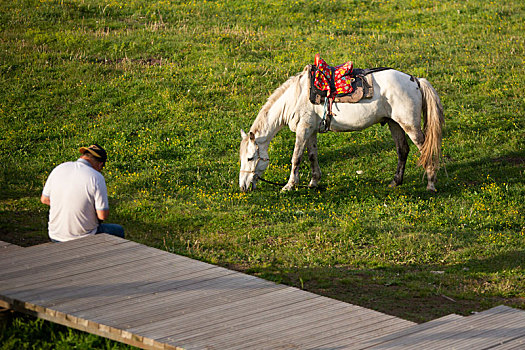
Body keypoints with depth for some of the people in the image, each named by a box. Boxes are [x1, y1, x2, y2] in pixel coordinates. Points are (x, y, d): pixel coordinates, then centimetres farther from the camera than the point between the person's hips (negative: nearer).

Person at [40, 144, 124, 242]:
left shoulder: (59, 169, -3)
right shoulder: (97, 178, -18)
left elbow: (44, 199, 8)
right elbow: (103, 215, -16)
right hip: (83, 237, -5)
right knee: (118, 231, 24)